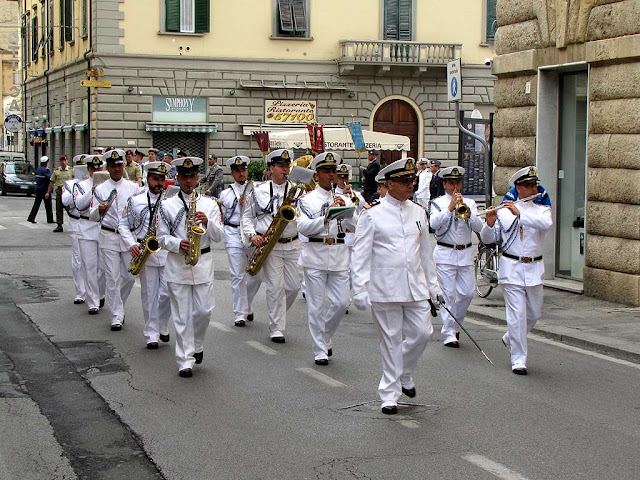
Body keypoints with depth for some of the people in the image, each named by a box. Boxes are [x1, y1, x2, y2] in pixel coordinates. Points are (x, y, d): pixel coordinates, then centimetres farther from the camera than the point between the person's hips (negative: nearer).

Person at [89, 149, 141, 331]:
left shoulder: (133, 187, 7)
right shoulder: (100, 189, 3)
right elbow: (93, 217, 2)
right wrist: (99, 210, -21)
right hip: (108, 237, -2)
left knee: (129, 276, 5)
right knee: (113, 277, -2)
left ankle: (118, 305, 29)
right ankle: (117, 316, 3)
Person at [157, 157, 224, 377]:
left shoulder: (210, 204, 7)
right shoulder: (167, 205, 4)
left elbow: (218, 237, 2)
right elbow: (162, 237, 3)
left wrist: (207, 222, -16)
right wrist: (178, 244, -15)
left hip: (203, 263, 1)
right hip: (177, 265, -1)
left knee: (204, 311, -1)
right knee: (182, 315, 0)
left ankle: (196, 346, 27)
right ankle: (185, 361, 4)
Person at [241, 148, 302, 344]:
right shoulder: (259, 191, 4)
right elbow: (247, 216, 9)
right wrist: (252, 235, -6)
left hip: (293, 245, 2)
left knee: (293, 286, 4)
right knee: (276, 287, -7)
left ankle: (277, 314, 30)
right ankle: (276, 329, 1)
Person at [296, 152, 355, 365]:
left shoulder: (342, 199, 14)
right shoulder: (307, 200, 3)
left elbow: (355, 227, 5)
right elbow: (302, 227, -12)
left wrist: (346, 210, -11)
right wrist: (326, 217, -23)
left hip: (339, 254, 4)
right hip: (315, 254, -3)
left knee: (341, 302, 1)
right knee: (317, 305, -1)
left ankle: (325, 337, 25)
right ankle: (320, 351, 7)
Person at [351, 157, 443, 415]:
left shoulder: (418, 212, 10)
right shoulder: (372, 214, -6)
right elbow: (361, 254, -6)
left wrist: (433, 285, 18)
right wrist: (360, 290, -12)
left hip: (415, 287, 5)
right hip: (384, 289, -4)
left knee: (422, 333, 2)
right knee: (391, 340, 2)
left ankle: (404, 374, 29)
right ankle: (390, 393, 13)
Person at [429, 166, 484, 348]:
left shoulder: (470, 203, 11)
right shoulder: (438, 203, 2)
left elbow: (480, 227, -1)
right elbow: (434, 223, -17)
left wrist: (469, 213, -17)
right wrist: (450, 207, -23)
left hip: (465, 253, 4)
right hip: (445, 254, -3)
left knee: (467, 293, 3)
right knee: (448, 293, -5)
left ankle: (454, 325, 24)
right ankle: (449, 333, 0)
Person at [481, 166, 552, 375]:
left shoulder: (542, 209, 4)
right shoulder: (504, 211, 0)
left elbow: (546, 224, -21)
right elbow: (488, 239, 3)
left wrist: (519, 213, -29)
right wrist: (490, 224, -18)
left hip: (533, 268, 3)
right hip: (511, 267, -3)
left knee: (534, 313, 13)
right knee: (517, 313, -8)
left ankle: (510, 337, 40)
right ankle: (518, 359, -2)